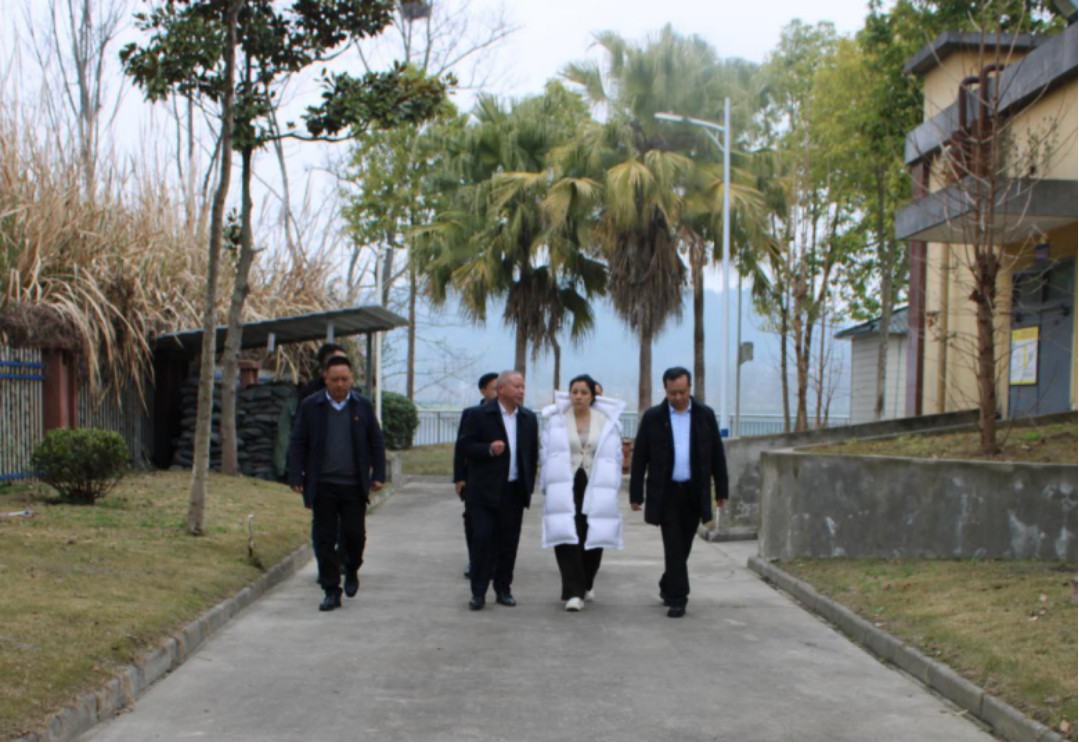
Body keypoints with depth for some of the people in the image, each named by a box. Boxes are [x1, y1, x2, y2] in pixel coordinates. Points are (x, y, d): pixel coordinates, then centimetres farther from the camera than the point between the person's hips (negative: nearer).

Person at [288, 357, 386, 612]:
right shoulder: (310, 406, 3)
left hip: (354, 485, 0)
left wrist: (378, 475, 2)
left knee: (354, 533, -1)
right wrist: (296, 477, -5)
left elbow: (376, 443, 9)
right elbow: (297, 444, 3)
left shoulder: (363, 406, 6)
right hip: (322, 485, 0)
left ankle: (352, 570, 29)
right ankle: (331, 591, 8)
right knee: (324, 538, 1)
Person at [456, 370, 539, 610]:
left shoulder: (529, 418, 10)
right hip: (485, 491, -4)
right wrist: (489, 449, -21)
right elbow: (464, 445, -5)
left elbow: (533, 454, 13)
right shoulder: (479, 415, -4)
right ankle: (478, 592, 2)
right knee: (482, 539, -5)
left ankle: (503, 589, 19)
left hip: (514, 491, 4)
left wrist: (529, 486, 8)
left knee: (509, 542, 8)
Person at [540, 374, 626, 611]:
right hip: (565, 490, -1)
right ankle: (574, 592, -10)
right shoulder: (556, 420, 3)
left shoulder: (607, 422, 4)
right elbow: (545, 455, 6)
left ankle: (586, 584, 29)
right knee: (567, 538, -11)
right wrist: (550, 485, 0)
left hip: (596, 490, 1)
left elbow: (615, 457, 6)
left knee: (593, 538, 5)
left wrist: (610, 488, 1)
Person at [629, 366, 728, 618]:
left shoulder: (705, 415, 3)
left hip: (694, 493, 2)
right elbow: (639, 458, 1)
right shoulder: (653, 417, -1)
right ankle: (677, 598, -3)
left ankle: (668, 587, 31)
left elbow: (717, 455, 7)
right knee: (674, 546, -7)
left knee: (683, 546, 11)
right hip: (666, 492, -2)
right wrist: (636, 495, -1)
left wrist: (722, 491, 6)